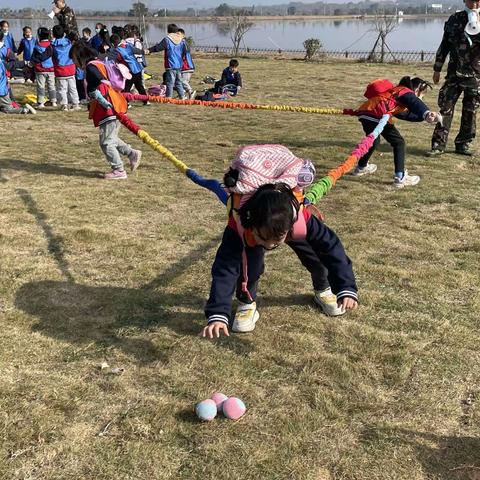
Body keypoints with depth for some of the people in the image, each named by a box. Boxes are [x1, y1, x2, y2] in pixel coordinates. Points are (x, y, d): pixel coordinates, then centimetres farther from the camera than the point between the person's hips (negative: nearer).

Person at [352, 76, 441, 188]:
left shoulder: (395, 91, 34)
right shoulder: (405, 91, 7)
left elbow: (406, 114, 38)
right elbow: (415, 103, -15)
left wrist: (424, 116, 33)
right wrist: (426, 113, -34)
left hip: (363, 113, 9)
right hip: (377, 115, -9)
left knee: (374, 141, 34)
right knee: (399, 142, 3)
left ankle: (361, 167, 53)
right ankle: (400, 177, -2)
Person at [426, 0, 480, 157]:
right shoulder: (455, 19, 5)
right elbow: (445, 45, 10)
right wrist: (437, 69, 10)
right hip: (454, 73, 1)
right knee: (446, 108, -3)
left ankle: (463, 144, 17)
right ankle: (439, 145, 2)